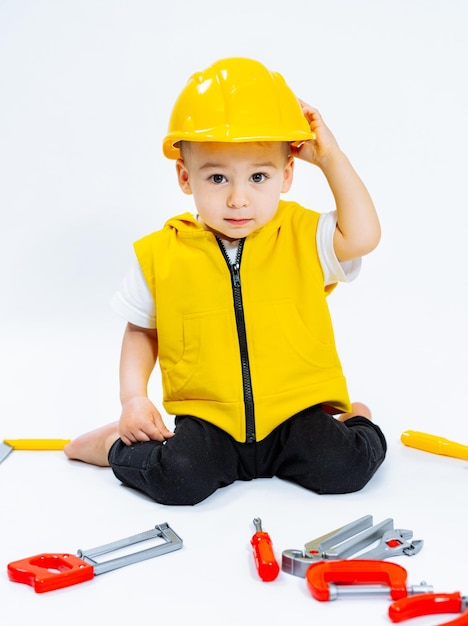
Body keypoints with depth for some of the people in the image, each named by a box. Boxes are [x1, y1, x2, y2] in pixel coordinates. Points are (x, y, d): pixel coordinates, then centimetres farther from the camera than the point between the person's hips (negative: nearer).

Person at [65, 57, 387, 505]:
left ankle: (349, 421, 13)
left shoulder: (302, 237, -1)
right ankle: (116, 446, 6)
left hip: (295, 410, 1)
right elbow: (141, 331, 9)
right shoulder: (161, 254, -1)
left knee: (345, 467, -22)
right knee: (177, 478, -26)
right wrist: (133, 397, -4)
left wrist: (330, 156, -11)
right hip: (206, 416, 0)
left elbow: (363, 237, -17)